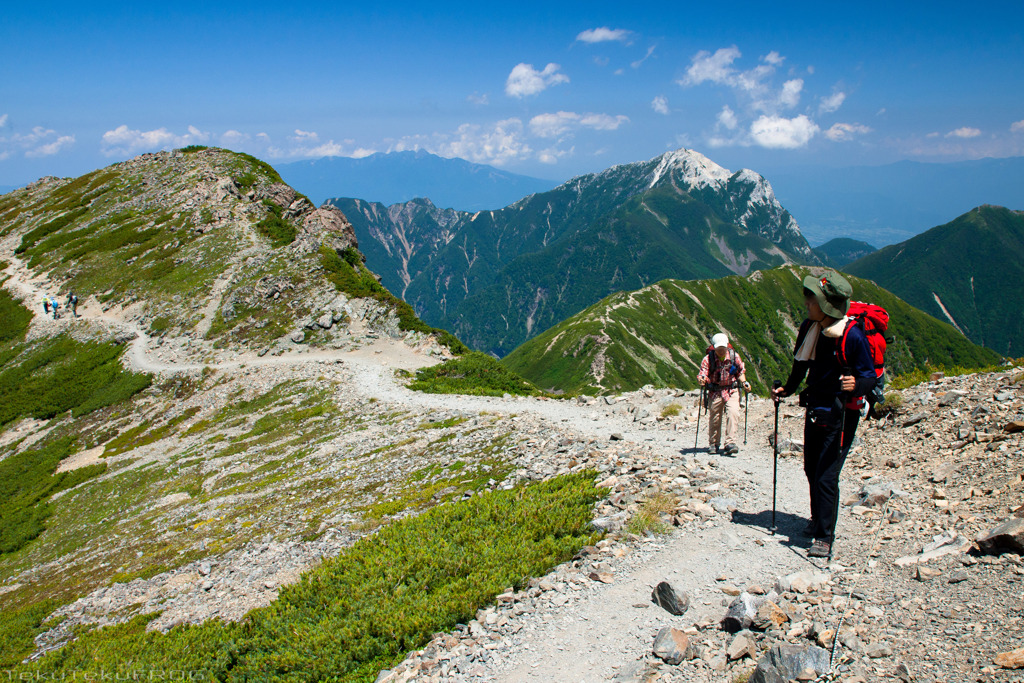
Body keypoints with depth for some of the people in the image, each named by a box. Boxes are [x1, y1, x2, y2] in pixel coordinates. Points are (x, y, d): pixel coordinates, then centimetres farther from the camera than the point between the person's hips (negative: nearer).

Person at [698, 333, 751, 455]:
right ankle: (713, 444, 23)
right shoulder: (708, 359, -8)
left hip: (732, 391, 0)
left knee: (733, 413, -20)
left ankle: (729, 443, -20)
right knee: (715, 418, 4)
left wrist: (744, 382, -6)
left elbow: (741, 372, 11)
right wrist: (702, 379, -36)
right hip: (715, 392, 0)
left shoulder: (734, 356, -3)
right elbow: (702, 373, -14)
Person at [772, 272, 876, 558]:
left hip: (841, 416, -7)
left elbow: (870, 375, -15)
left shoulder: (852, 335, -21)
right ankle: (818, 522, 36)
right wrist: (788, 389, 23)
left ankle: (824, 537, -1)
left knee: (826, 476, -11)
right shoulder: (809, 328, -1)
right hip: (815, 410, 7)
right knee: (812, 470, 17)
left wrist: (856, 385, -36)